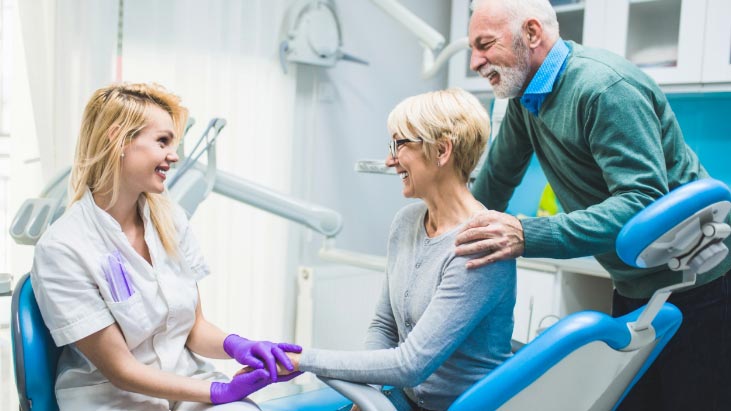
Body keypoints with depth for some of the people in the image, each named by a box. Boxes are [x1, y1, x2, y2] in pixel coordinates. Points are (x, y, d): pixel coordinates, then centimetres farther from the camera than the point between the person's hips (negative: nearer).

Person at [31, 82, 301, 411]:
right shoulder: (63, 247, -16)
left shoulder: (171, 219, 1)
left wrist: (235, 345, -15)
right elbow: (119, 369, -13)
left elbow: (195, 328, 6)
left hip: (189, 383, 6)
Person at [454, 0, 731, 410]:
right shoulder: (526, 96, 1)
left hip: (697, 285, -8)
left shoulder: (606, 86, -25)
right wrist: (462, 239, 7)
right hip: (634, 288, 8)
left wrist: (527, 237, -40)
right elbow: (498, 176, 10)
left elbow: (644, 204, -32)